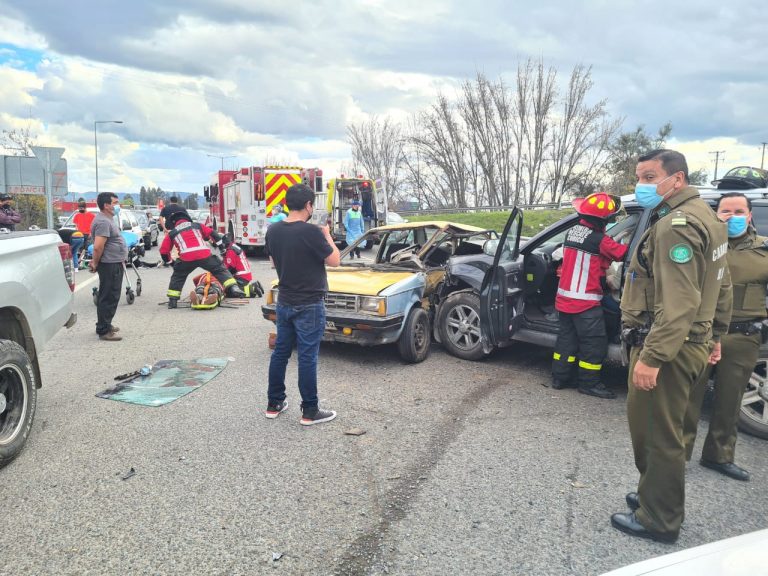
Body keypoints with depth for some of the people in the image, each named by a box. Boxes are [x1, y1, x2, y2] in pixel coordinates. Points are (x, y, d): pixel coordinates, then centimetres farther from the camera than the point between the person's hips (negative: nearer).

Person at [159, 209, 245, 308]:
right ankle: (234, 288, -2)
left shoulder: (171, 233, 24)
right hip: (204, 255, 0)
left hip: (186, 258, 0)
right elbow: (213, 234, 20)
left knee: (177, 277, 21)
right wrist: (222, 246, 24)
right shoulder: (197, 225, 25)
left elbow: (164, 251, 25)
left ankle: (173, 300, 18)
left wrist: (169, 262, 39)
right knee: (220, 270, 13)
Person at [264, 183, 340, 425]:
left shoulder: (273, 231, 1)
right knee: (307, 357, 0)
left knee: (280, 352, 15)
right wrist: (327, 235, 4)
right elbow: (334, 260, -11)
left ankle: (274, 404, 25)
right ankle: (310, 412, 9)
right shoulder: (311, 231, -19)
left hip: (284, 303, 7)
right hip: (309, 305, -7)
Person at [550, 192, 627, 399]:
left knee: (567, 337, 16)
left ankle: (559, 377, 23)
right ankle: (589, 383, 11)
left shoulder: (572, 232, 5)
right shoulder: (599, 240, -17)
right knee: (595, 343, 4)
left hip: (565, 297, 8)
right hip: (585, 301, -8)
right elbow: (624, 253, -8)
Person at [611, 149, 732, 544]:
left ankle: (659, 520, 16)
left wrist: (651, 357, -26)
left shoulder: (675, 226, -19)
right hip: (691, 342, 11)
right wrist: (715, 335, 26)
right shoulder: (703, 216, 15)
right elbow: (721, 286, 21)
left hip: (666, 349, -11)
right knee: (650, 426, 21)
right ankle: (655, 496, 36)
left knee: (658, 434, 2)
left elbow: (678, 303, -26)